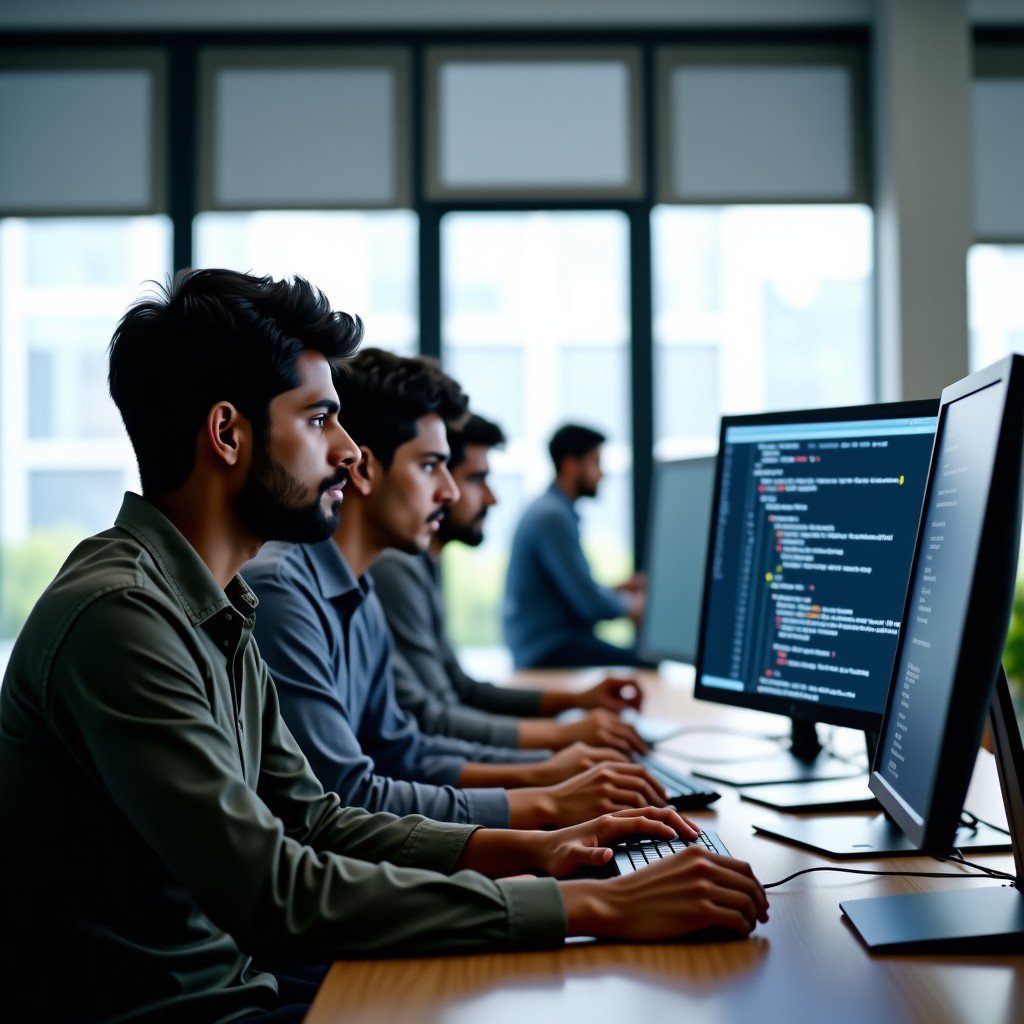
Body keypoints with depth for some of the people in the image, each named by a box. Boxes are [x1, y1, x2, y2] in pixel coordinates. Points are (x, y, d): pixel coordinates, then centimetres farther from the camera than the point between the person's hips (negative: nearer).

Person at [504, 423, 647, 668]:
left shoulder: (555, 511, 18)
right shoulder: (552, 517, -14)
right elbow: (590, 605, -18)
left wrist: (619, 589, 14)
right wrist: (630, 605, 0)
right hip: (550, 652, -10)